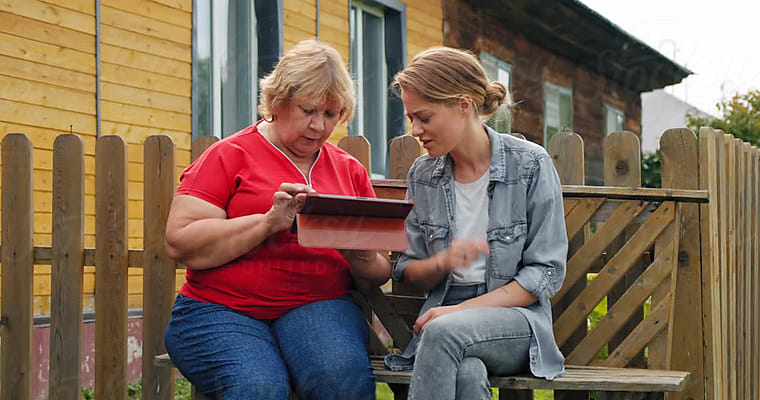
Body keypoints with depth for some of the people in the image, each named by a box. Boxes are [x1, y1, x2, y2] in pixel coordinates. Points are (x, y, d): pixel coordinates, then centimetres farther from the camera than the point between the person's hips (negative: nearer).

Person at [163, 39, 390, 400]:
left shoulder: (351, 171, 17)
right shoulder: (228, 156, 6)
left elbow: (381, 272, 18)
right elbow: (179, 243, -6)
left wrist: (363, 259, -7)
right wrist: (268, 222, -15)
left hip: (319, 305, 2)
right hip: (221, 310, -2)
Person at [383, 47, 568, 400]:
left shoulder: (530, 164, -4)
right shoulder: (422, 174, 8)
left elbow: (546, 274, -7)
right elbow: (408, 271, 11)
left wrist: (461, 309, -15)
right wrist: (443, 262, -14)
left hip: (516, 317, -2)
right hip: (444, 315, 2)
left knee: (443, 331, -36)